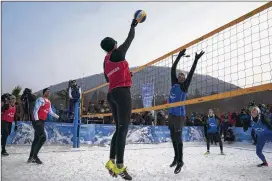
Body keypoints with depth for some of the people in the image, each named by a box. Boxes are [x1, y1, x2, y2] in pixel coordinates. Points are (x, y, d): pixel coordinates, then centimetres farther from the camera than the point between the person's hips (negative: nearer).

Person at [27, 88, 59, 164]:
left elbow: (50, 111, 30)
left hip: (42, 121, 9)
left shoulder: (49, 102, 17)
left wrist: (56, 116, 29)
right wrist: (36, 120, -25)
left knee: (37, 139, 11)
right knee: (43, 137, -16)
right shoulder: (40, 100, -10)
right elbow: (35, 110, -17)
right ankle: (34, 156, -8)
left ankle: (31, 157, 18)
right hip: (37, 121, -9)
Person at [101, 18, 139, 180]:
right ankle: (120, 166, -13)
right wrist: (133, 25, 25)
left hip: (111, 94, 8)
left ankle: (112, 161, 7)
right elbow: (130, 38, 8)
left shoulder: (106, 61, 19)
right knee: (123, 129, -11)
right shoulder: (117, 53, 0)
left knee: (119, 129, 11)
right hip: (122, 92, -8)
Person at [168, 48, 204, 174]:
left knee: (178, 137, -4)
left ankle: (180, 161, 6)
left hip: (179, 115, -6)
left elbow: (191, 73, -9)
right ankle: (176, 157, 28)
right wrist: (179, 56, 5)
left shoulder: (184, 86, -1)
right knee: (173, 137, 13)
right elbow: (173, 69, 6)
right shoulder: (174, 84, 9)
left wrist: (196, 60, -12)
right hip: (171, 114, 6)